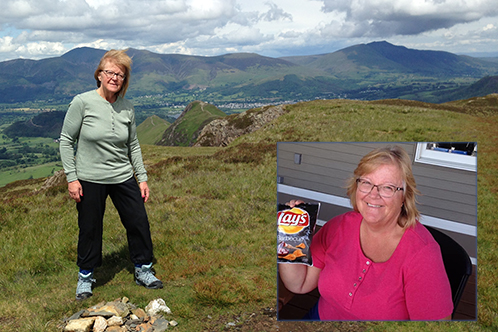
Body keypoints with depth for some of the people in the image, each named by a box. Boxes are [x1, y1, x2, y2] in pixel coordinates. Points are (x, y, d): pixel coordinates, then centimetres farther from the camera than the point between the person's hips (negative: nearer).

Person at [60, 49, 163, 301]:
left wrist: (142, 178, 7)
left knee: (139, 223, 6)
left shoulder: (127, 108, 1)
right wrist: (71, 178, -9)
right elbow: (66, 140, -5)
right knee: (89, 230, 8)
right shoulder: (82, 102, -10)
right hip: (89, 181, -3)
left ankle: (142, 270, 27)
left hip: (123, 178, 3)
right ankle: (85, 276, 29)